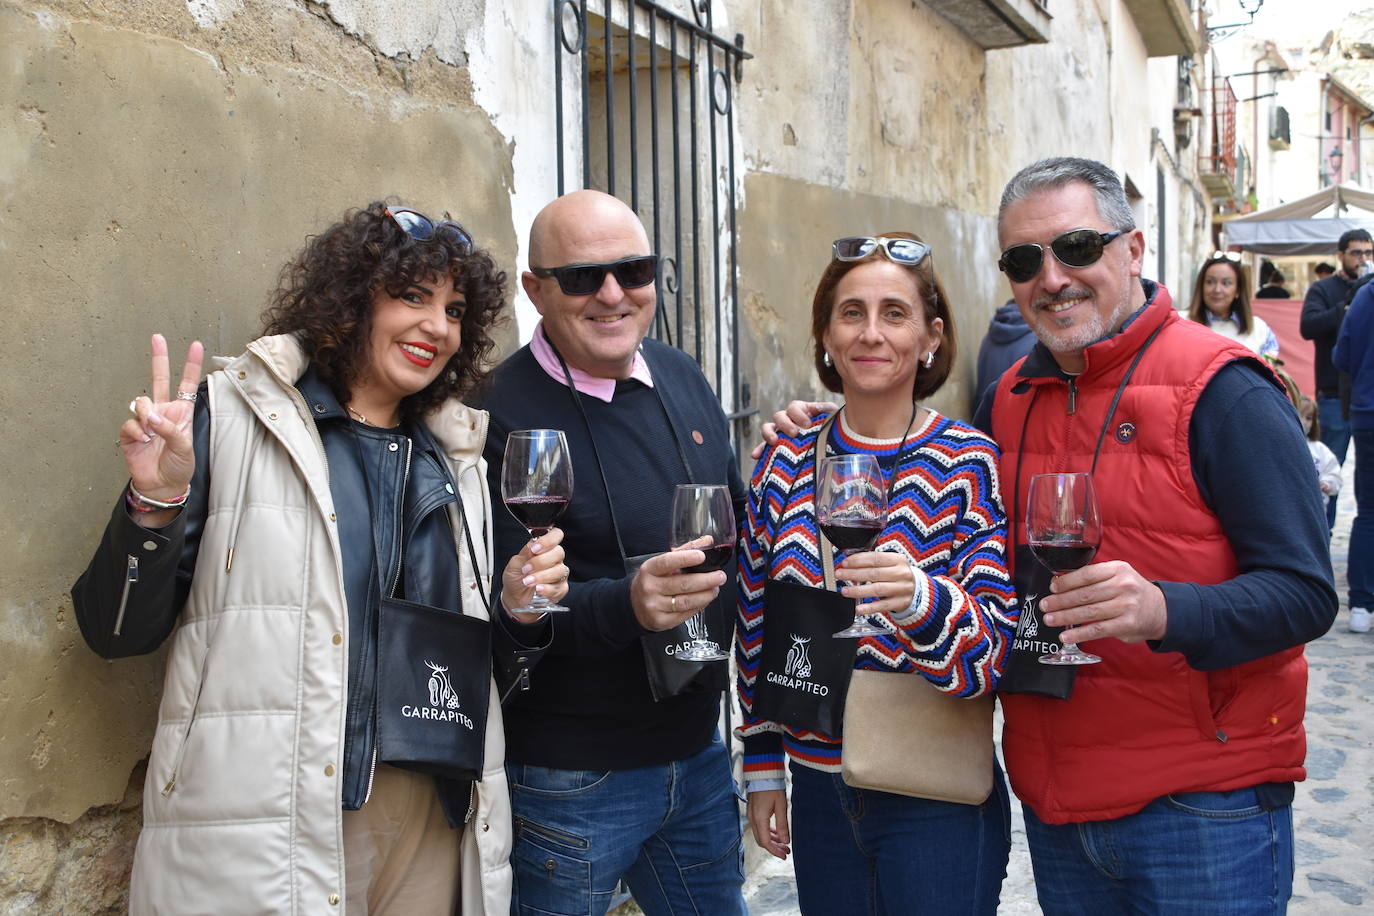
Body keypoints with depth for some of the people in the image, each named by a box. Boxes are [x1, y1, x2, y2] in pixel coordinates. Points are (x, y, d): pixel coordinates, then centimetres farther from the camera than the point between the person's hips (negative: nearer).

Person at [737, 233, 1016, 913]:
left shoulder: (970, 466, -11)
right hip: (818, 792, 4)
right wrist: (762, 768, 9)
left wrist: (922, 597, -36)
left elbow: (994, 654, -16)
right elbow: (755, 626, 8)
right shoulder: (785, 463, 0)